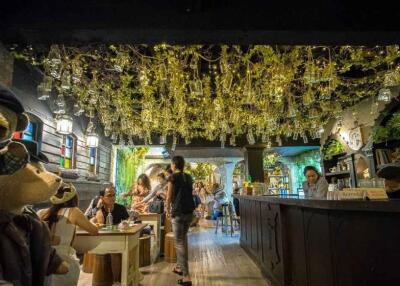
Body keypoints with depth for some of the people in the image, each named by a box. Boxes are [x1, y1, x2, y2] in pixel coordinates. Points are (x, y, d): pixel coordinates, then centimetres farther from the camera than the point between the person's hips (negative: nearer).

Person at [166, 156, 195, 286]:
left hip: (178, 212, -6)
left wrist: (167, 210, 15)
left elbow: (169, 197, -2)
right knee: (183, 239, 21)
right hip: (189, 211, 6)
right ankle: (179, 267, 35)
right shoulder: (188, 177, 10)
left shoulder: (173, 177, -6)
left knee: (180, 243, -2)